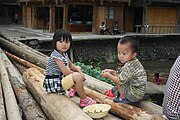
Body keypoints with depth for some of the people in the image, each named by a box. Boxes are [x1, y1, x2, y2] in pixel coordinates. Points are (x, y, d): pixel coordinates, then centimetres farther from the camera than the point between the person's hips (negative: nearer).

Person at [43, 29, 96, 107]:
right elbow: (65, 71, -26)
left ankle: (74, 89, 21)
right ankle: (84, 100, -13)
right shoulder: (56, 55, -23)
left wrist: (79, 71, -2)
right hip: (54, 83, -11)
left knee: (78, 69, 23)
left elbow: (71, 64, 18)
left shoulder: (64, 54, 7)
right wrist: (78, 75, -14)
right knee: (77, 77, -29)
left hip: (61, 79, 11)